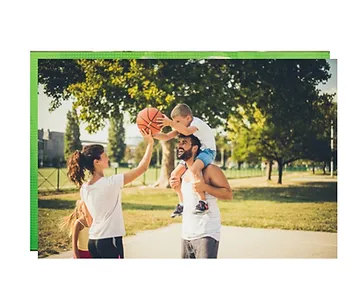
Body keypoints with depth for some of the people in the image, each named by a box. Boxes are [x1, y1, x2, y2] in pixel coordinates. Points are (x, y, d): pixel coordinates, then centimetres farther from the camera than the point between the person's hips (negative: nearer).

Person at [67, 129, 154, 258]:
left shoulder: (84, 188, 5)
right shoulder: (110, 183, -16)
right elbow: (142, 168, -14)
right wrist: (150, 144, -5)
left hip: (93, 241, 7)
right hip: (110, 240, -7)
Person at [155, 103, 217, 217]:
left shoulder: (196, 122, -21)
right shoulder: (182, 126, 5)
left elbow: (187, 131, -44)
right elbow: (166, 137, -2)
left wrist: (170, 123, -52)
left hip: (207, 150, -9)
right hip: (194, 152, 9)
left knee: (193, 169, -39)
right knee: (175, 174, 2)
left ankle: (203, 202, -36)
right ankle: (182, 203, 15)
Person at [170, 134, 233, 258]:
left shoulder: (209, 170, -12)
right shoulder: (182, 172, 10)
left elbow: (228, 194, -14)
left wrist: (205, 187, -26)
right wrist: (177, 185, 6)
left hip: (206, 234, -8)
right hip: (186, 234, 8)